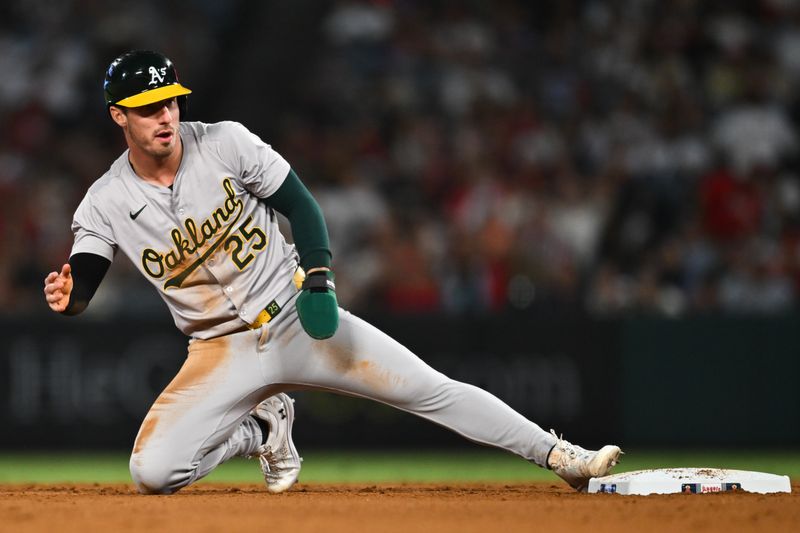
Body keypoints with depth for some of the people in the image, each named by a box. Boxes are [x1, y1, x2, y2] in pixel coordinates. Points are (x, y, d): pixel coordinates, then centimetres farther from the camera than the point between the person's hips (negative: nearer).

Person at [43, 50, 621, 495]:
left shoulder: (224, 143, -11)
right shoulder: (106, 204, -8)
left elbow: (300, 205, -4)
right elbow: (84, 282, -13)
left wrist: (318, 279, -18)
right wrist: (68, 292, -38)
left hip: (297, 319, -1)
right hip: (223, 350, 1)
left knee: (432, 389, -8)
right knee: (151, 472, -17)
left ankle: (562, 456, 2)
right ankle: (264, 431, 10)